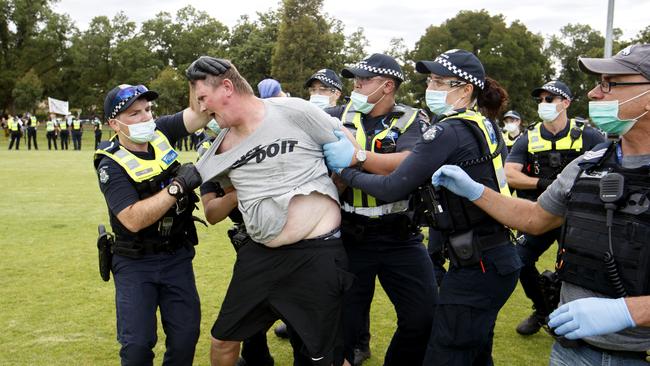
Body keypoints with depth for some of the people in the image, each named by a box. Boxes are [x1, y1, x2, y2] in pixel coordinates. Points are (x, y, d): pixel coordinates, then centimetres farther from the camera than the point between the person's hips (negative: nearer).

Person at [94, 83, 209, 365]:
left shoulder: (160, 132, -3)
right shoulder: (111, 166, -15)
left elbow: (200, 113, -10)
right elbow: (133, 220, -26)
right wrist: (177, 186, -31)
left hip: (177, 256, 4)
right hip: (135, 263, -4)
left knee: (185, 338, 4)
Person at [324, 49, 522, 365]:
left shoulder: (447, 131, -16)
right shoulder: (484, 125, 11)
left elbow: (393, 189, -17)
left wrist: (346, 172, -4)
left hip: (477, 267, -10)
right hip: (500, 258, 10)